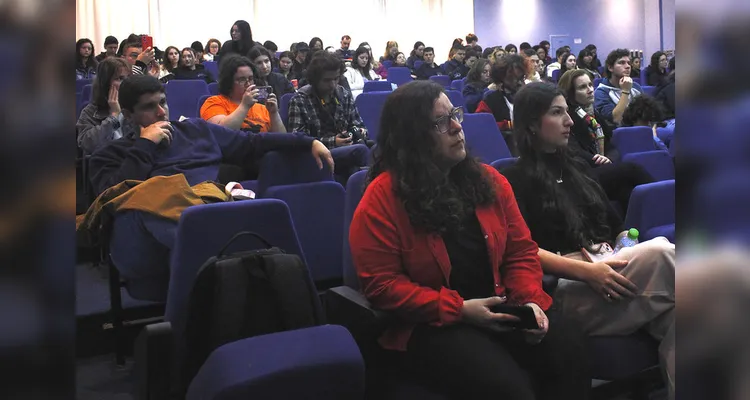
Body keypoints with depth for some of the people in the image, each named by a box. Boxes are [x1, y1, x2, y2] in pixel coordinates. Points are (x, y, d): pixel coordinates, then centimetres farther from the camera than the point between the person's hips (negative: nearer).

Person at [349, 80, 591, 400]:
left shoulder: (488, 179, 9)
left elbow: (521, 251, 12)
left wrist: (529, 300, -9)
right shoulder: (383, 197, -8)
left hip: (498, 310, 5)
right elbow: (381, 284, -12)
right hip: (430, 324, -5)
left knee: (571, 348, -21)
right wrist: (459, 309, -18)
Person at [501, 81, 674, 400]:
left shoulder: (575, 167, 25)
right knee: (659, 252, -30)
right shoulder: (516, 179, 3)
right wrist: (587, 270, -22)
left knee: (672, 313, -27)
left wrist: (628, 251, 2)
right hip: (566, 287, -7)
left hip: (606, 265, 7)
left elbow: (614, 224, 26)